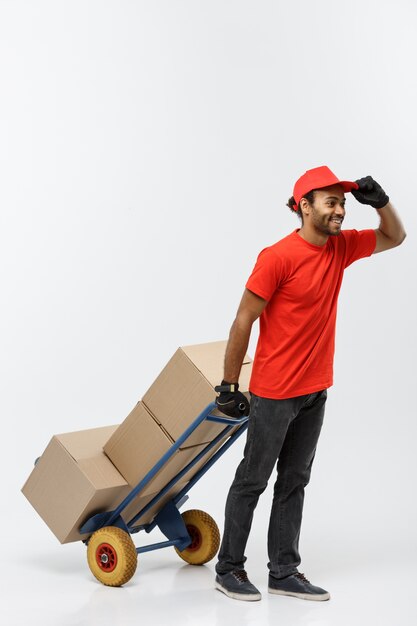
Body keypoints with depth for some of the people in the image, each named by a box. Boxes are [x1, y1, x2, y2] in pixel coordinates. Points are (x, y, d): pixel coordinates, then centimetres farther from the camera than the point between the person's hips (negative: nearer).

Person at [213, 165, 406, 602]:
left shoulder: (341, 248, 4)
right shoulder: (278, 257, -18)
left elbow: (394, 237, 18)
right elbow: (243, 322, -14)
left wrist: (380, 202, -4)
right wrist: (228, 387, -11)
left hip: (315, 391, 7)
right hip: (274, 393, -7)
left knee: (294, 483, 11)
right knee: (252, 480, 3)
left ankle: (284, 573, 17)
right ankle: (228, 568, 14)